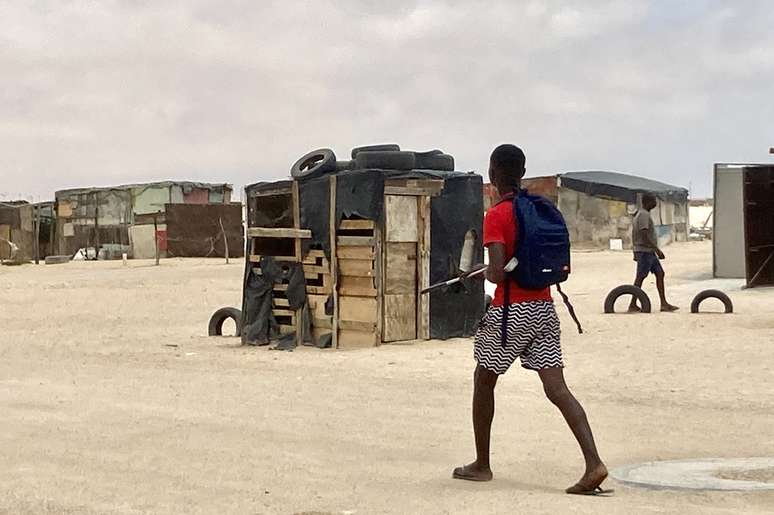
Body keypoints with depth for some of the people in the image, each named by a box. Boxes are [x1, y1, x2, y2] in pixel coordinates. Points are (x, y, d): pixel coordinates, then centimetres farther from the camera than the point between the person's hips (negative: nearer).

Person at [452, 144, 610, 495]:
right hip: (544, 308, 6)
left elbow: (497, 274, -21)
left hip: (511, 309, -6)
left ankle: (482, 465, 23)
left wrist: (484, 272, 1)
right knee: (557, 388, 0)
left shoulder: (496, 216, -11)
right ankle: (594, 463, -15)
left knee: (483, 381, 14)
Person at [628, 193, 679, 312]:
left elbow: (634, 235, 20)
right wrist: (657, 249, -23)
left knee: (660, 274, 5)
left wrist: (635, 252, 23)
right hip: (645, 251, -10)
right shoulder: (644, 215, -15)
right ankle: (633, 305, 1)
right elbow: (644, 235, -24)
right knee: (640, 277, -5)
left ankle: (664, 304, 3)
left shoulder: (639, 214, 16)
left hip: (650, 253, 10)